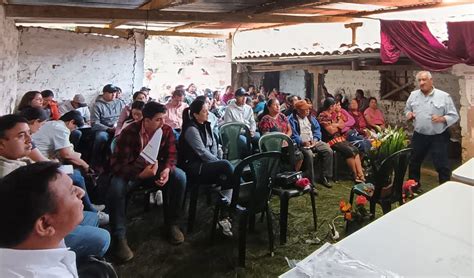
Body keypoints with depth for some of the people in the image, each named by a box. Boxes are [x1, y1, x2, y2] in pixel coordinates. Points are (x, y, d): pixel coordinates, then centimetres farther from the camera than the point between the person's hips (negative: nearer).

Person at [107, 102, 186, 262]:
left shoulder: (167, 130, -11)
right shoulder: (129, 133, -22)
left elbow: (171, 155, -8)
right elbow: (117, 164, -24)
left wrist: (167, 170, -32)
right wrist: (140, 174, -40)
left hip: (156, 168, 3)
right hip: (131, 171, -3)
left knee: (180, 177, -23)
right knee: (116, 187, -34)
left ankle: (172, 223, -6)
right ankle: (119, 237, -20)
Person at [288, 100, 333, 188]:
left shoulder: (310, 117, 17)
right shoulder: (292, 119, -4)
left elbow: (317, 129, 13)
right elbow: (292, 135, -13)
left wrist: (315, 139, -6)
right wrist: (302, 142, -24)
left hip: (314, 141, 7)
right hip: (301, 144, -6)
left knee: (328, 151, -14)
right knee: (309, 154, -35)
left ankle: (324, 177, -5)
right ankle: (310, 182, -26)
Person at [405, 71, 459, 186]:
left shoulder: (444, 96, -8)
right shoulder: (413, 95, 4)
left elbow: (454, 116, -6)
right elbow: (407, 109, 17)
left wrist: (442, 119, -25)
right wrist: (408, 114, -6)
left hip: (438, 137, -4)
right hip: (419, 136, 4)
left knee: (442, 166, 3)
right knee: (414, 162, 17)